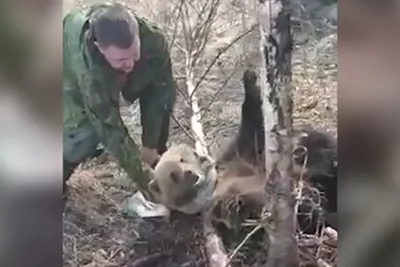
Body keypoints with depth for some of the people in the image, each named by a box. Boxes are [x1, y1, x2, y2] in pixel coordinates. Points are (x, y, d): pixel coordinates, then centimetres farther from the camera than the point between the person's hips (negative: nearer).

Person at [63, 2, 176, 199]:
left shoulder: (152, 38, -38)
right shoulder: (86, 67, -47)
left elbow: (161, 88, -23)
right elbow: (109, 127, -40)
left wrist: (150, 144, -20)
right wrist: (142, 179, -36)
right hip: (75, 81, -4)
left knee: (164, 94, -14)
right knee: (85, 135, -26)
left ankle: (159, 159, 9)